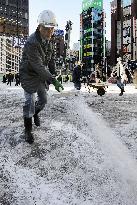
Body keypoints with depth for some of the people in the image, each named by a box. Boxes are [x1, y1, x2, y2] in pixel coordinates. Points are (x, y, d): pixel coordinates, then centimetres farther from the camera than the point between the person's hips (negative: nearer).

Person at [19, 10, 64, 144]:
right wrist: (54, 81, -36)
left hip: (42, 74, 7)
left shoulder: (48, 39, -5)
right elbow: (37, 66, -34)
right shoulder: (31, 43, -31)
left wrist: (52, 71, 14)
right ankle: (28, 130, 5)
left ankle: (35, 114, 46)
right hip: (29, 74, -7)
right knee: (30, 102, -10)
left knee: (43, 99, 15)